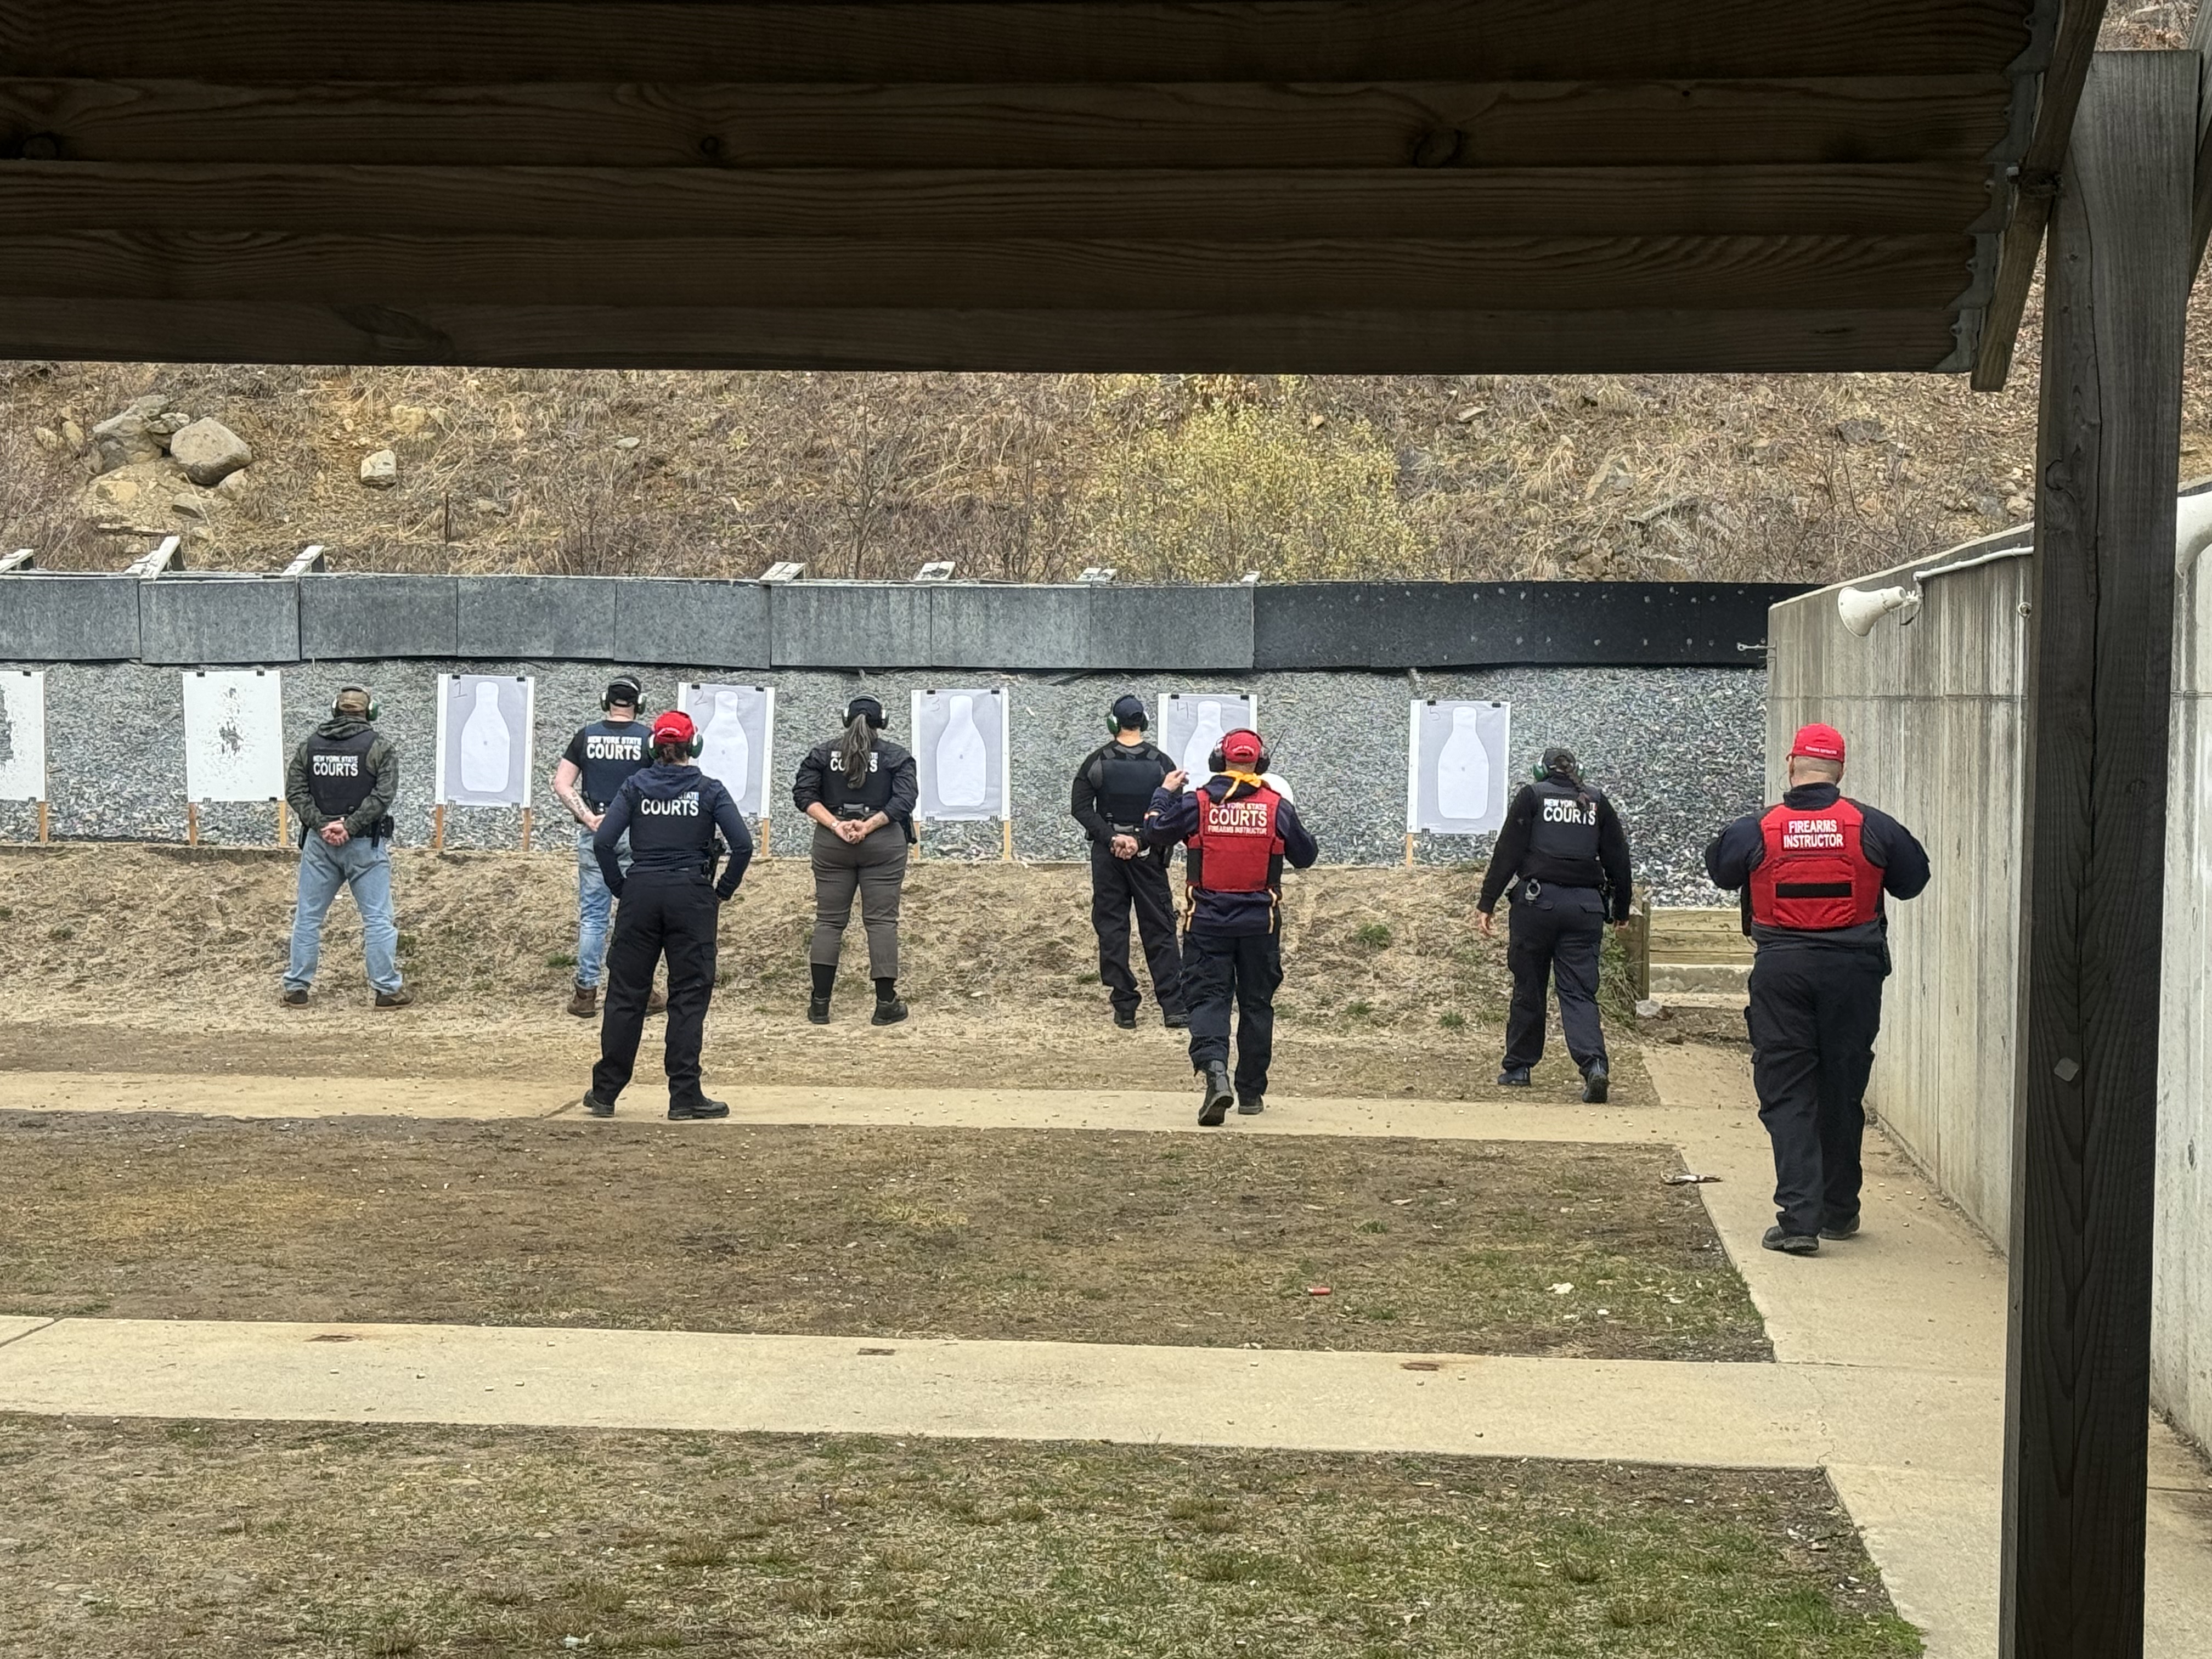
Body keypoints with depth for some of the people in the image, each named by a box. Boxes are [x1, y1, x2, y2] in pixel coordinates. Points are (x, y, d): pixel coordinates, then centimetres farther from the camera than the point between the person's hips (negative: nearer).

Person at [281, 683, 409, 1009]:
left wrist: (321, 825, -7)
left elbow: (294, 791, 0)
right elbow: (383, 794, -14)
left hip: (319, 842, 3)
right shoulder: (380, 747, -4)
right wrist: (349, 827, -13)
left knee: (308, 916, 11)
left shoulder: (310, 745, 6)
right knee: (377, 918, 2)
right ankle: (387, 988, 2)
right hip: (366, 845, -3)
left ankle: (296, 988, 13)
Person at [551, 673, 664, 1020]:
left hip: (594, 833, 2)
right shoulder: (648, 738, -4)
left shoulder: (586, 736, 2)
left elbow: (561, 785, -3)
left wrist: (589, 819, -6)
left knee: (592, 916, 7)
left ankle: (586, 993, 7)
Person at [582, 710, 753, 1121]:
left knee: (625, 994, 8)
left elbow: (603, 842, -6)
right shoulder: (709, 790, 0)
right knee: (689, 997, 3)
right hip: (691, 898, -1)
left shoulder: (635, 787, 2)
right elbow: (743, 845, -8)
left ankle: (605, 1092, 12)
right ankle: (684, 1097, 2)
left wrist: (620, 888, 5)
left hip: (640, 895, 2)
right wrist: (723, 893, 3)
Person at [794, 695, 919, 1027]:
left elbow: (804, 794, -1)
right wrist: (869, 825, -14)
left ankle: (820, 1004, 1)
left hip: (831, 844, 2)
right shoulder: (897, 756, 3)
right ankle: (886, 1004, -1)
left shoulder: (822, 753, 8)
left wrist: (835, 825, -9)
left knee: (829, 921, 6)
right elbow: (904, 799, -9)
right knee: (882, 921, 1)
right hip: (883, 844, -2)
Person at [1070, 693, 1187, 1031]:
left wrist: (1112, 837, -12)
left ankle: (1125, 1009, 3)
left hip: (1107, 853, 0)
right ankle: (1174, 1009, -2)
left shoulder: (1097, 761, -2)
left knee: (1111, 930, 6)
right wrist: (1140, 840, -10)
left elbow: (1080, 808, -7)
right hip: (1148, 854, 0)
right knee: (1159, 930, 4)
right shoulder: (1161, 763, -2)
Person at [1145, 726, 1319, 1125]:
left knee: (1207, 998, -1)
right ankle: (1252, 1092, 19)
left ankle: (1214, 1071, -27)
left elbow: (1155, 832, 3)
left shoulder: (1196, 803, -7)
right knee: (1257, 1003, 13)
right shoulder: (1278, 806, -4)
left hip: (1209, 921, -1)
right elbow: (1306, 856, 7)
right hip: (1261, 923, 1)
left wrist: (1164, 793, 18)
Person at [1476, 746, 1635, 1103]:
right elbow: (1618, 858, 13)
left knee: (1528, 987, 10)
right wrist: (1621, 910, 23)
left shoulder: (1532, 796, 4)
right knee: (1579, 992, 0)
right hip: (1586, 906, 2)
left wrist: (1487, 903, -1)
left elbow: (1507, 852, -2)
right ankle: (1594, 1063, -21)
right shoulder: (1597, 801, 13)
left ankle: (1518, 1067, 18)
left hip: (1536, 901, -2)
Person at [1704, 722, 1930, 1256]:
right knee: (1842, 1091, 13)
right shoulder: (1872, 827, -4)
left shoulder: (1756, 831, -5)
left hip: (1781, 972, -1)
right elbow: (1914, 878, 9)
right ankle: (1839, 1211, 25)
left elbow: (1719, 869, 12)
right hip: (1852, 971, 1)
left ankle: (1799, 1216, -10)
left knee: (1786, 1093, 2)